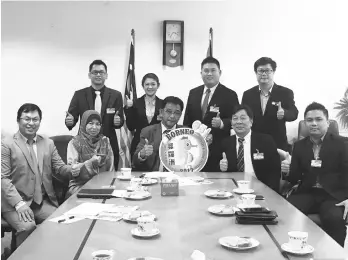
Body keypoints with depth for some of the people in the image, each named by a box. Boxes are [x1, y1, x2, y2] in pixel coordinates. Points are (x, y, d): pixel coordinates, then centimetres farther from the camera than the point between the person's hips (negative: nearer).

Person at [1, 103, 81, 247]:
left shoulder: (48, 143, 12)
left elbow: (59, 167, 14)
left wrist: (71, 170, -11)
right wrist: (19, 203, -20)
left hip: (43, 201, 4)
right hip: (14, 203, -4)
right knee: (27, 227, -30)